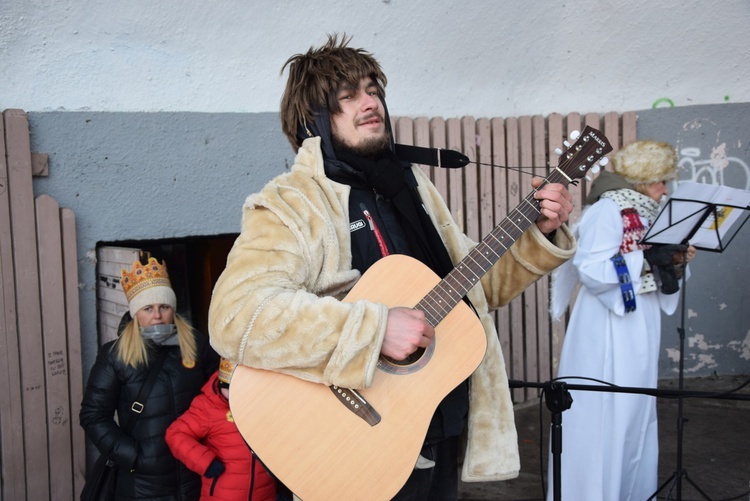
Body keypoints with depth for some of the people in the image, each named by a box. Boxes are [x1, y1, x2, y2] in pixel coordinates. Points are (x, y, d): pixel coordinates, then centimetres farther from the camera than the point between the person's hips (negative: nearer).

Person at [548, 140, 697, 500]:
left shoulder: (642, 213, 13)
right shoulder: (608, 209, -12)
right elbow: (590, 269, -21)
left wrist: (675, 261, 0)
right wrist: (648, 259, -21)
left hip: (640, 328, 9)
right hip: (608, 330, -9)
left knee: (635, 413, 14)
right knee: (603, 418, -4)